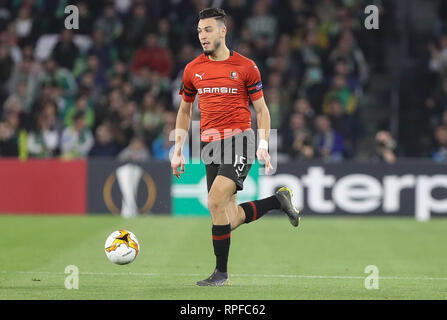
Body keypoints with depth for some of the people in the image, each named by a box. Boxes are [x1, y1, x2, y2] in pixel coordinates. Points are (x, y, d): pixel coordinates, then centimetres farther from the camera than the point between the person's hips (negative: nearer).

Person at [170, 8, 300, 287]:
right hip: (211, 144, 5)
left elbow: (262, 109, 4)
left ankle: (221, 272, -11)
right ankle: (278, 200, 25)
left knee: (215, 201, -22)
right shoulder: (193, 70, 10)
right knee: (230, 219, -1)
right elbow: (185, 110, 20)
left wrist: (263, 146, -7)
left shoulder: (245, 67, 0)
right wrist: (178, 150, 14)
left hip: (239, 139, -5)